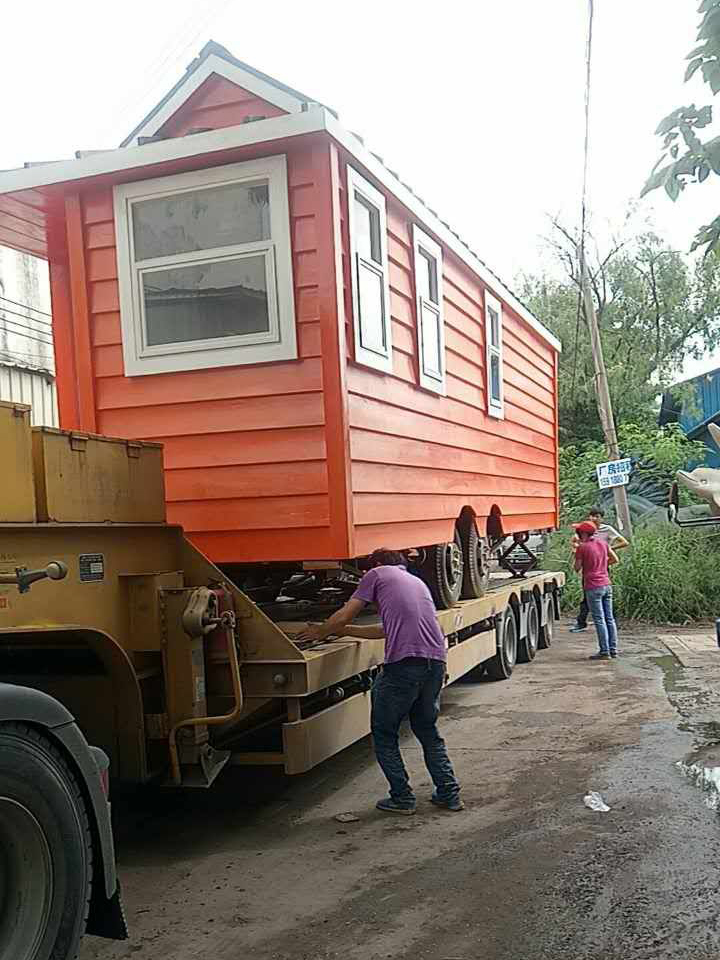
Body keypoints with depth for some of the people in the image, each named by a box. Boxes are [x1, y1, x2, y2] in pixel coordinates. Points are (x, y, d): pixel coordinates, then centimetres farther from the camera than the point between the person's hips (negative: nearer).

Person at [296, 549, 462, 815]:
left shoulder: (377, 574, 11)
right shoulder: (417, 582, 31)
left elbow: (343, 616, 7)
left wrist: (320, 632, 26)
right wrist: (342, 632, 41)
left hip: (403, 661, -7)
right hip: (435, 661, 7)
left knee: (384, 733, 11)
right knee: (427, 731, 23)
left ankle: (402, 798, 12)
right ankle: (449, 794, 21)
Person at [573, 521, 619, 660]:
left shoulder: (582, 547, -10)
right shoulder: (602, 543, 8)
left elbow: (577, 568, -4)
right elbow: (615, 559, 17)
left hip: (593, 587, -6)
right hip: (607, 585, 6)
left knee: (599, 620, -3)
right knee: (609, 619, 10)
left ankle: (604, 652, -2)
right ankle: (613, 650, 13)